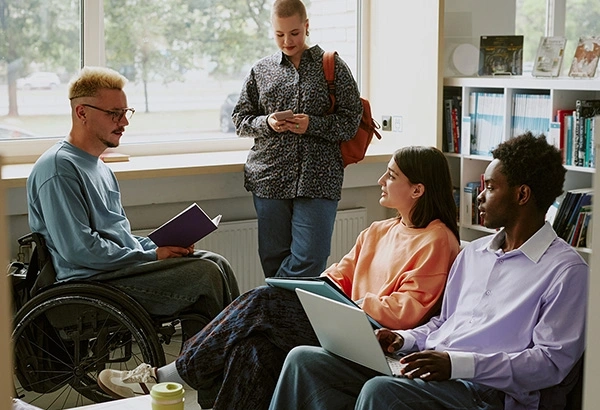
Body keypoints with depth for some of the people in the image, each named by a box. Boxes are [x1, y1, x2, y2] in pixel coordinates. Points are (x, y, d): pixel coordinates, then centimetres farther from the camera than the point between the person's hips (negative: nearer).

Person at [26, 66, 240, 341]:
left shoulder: (98, 166, 20)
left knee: (215, 263, -4)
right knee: (205, 274, -18)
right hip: (92, 281, -10)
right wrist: (152, 256, -15)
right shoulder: (58, 169, -13)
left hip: (124, 264, 10)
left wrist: (161, 247, 5)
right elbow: (80, 249, -21)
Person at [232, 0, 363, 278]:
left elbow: (352, 120, 0)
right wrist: (267, 124, -8)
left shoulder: (333, 67, 4)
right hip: (270, 179, 3)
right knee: (273, 257, 8)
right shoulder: (261, 70, 11)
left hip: (318, 181, -2)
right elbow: (240, 119, 13)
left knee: (309, 259, -8)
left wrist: (313, 125, -15)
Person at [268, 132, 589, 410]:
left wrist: (458, 364, -22)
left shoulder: (566, 269, -4)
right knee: (303, 360, -6)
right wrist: (405, 339, 5)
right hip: (424, 369, 8)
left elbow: (553, 360, -13)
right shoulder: (472, 252, 22)